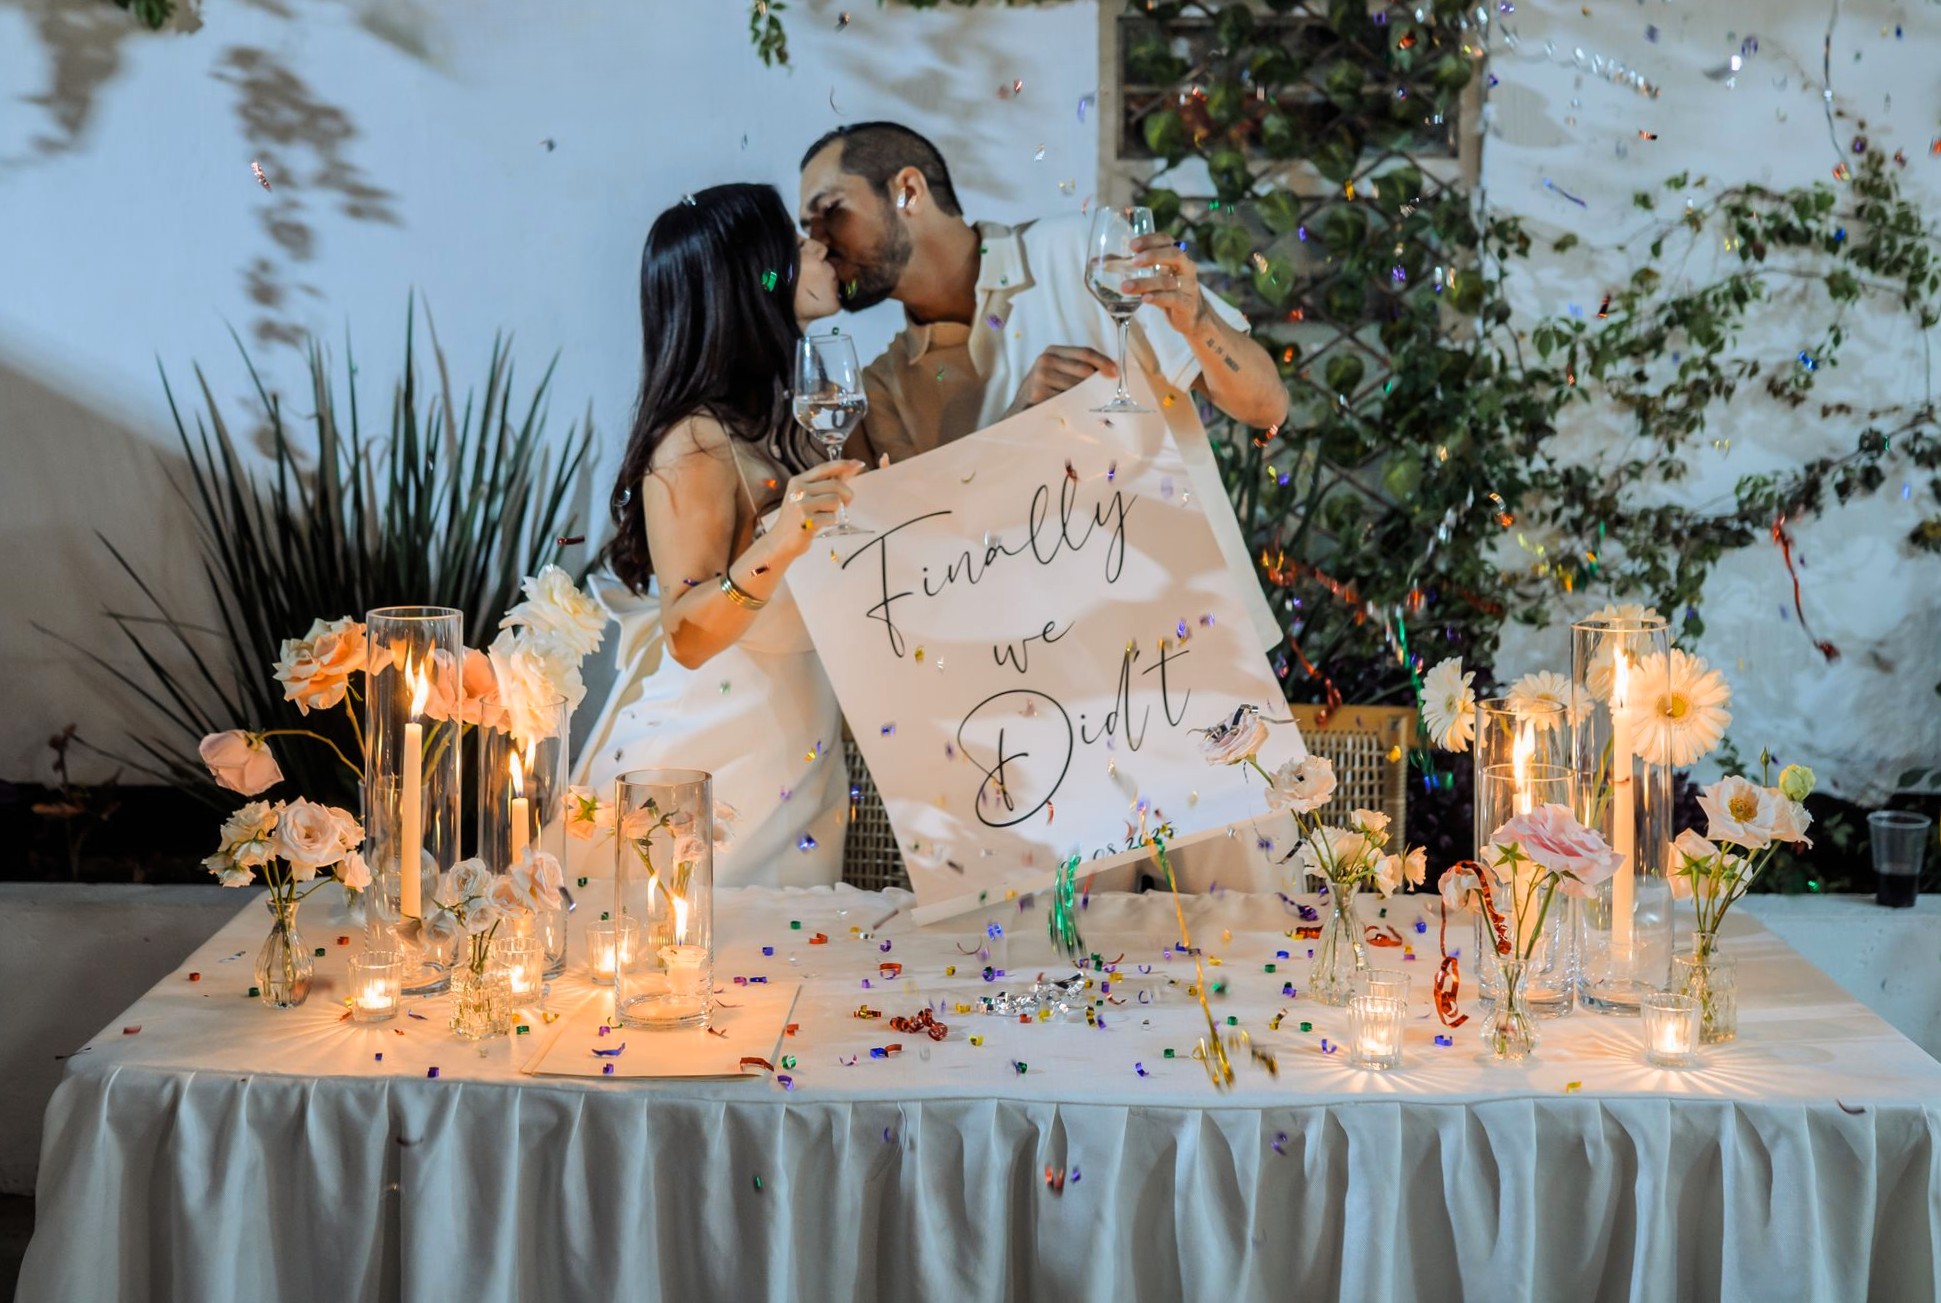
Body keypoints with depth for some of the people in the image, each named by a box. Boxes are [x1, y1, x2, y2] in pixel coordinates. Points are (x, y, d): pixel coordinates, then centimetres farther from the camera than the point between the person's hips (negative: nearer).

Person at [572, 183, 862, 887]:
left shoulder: (779, 424, 11)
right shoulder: (695, 444, -16)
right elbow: (685, 636, -22)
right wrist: (777, 549, -38)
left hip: (795, 766, 8)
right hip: (710, 767, -8)